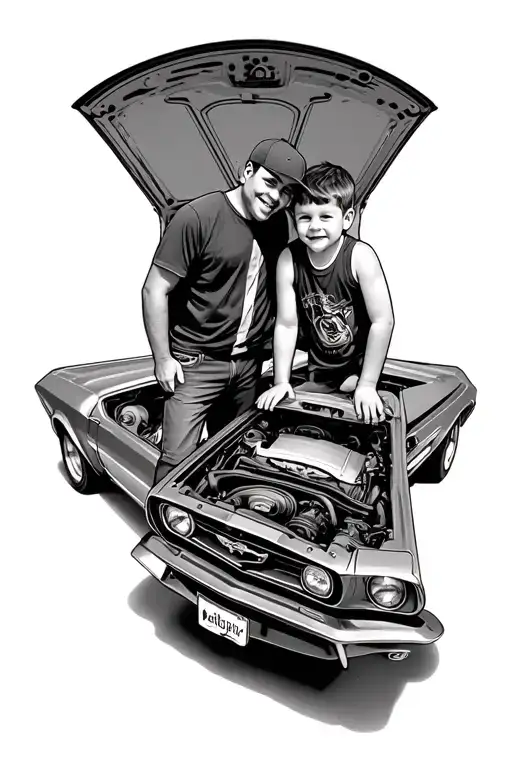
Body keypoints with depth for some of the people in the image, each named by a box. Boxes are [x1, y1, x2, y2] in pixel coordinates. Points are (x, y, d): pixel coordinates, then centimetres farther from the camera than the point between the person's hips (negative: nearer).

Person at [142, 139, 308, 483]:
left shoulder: (279, 224, 3)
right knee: (178, 460, -5)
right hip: (197, 363, -5)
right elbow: (154, 291, -13)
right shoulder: (198, 217, -16)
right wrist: (163, 359, -12)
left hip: (249, 364, 6)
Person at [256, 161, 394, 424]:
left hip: (360, 366, -3)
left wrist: (367, 384, -23)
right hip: (318, 371, 3)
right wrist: (281, 382, -13)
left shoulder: (360, 256, -25)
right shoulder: (288, 260, -16)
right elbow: (286, 324, -11)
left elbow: (383, 321, -23)